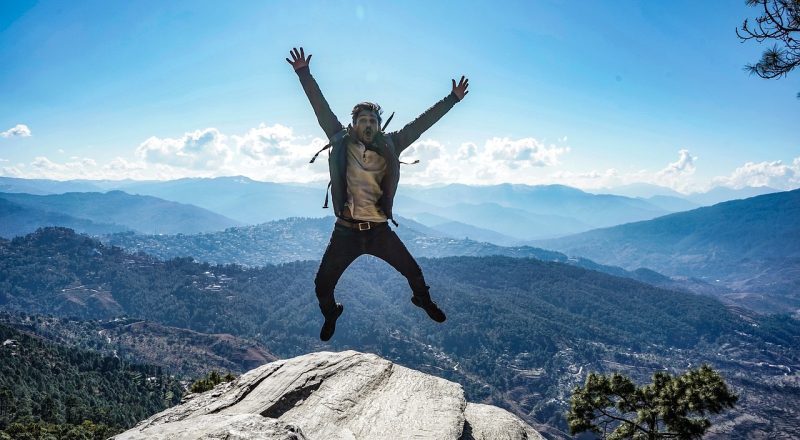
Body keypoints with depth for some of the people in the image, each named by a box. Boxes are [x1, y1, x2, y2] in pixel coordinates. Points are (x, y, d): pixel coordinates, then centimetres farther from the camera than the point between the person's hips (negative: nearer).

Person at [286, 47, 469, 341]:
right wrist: (304, 73, -5)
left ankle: (424, 301, 46)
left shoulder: (389, 146, 2)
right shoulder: (341, 141, -1)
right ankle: (330, 314, 40)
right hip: (346, 231, -1)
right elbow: (321, 108, -2)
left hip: (380, 230, 1)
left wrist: (453, 98, 5)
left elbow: (421, 124, 4)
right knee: (322, 285, 6)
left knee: (413, 272, 13)